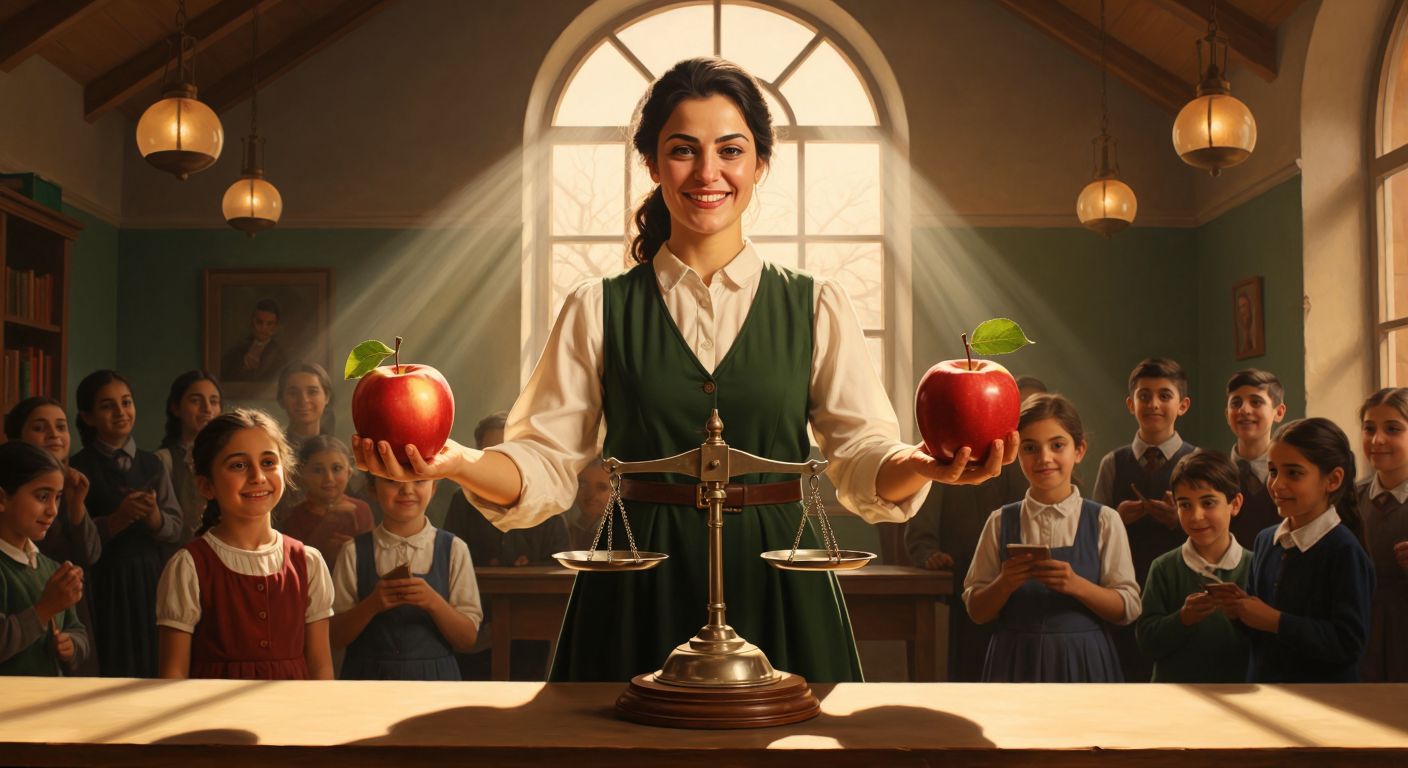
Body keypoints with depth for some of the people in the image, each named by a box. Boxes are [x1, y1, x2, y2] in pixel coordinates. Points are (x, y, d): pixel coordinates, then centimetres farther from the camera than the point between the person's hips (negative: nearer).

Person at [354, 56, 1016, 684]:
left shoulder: (816, 307, 6)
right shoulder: (598, 311, 4)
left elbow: (862, 459, 0)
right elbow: (546, 465, 0)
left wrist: (923, 466, -21)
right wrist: (453, 463, -19)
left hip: (776, 594, 1)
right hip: (638, 596, 0)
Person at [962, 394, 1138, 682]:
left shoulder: (1103, 521, -3)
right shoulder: (1001, 522, 0)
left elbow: (1128, 608, -4)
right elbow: (977, 611, 2)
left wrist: (1076, 585, -20)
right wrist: (1004, 584, -17)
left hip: (1082, 660, -1)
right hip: (1015, 661, 1)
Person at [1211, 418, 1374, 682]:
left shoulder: (1344, 551, -18)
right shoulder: (1265, 540, 2)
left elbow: (1350, 643, -24)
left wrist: (1275, 621, -23)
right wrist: (1240, 608, -7)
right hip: (1261, 679, 6)